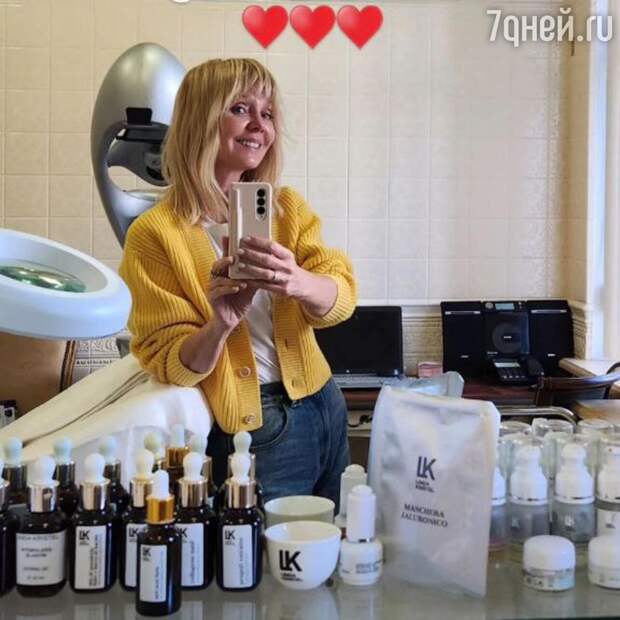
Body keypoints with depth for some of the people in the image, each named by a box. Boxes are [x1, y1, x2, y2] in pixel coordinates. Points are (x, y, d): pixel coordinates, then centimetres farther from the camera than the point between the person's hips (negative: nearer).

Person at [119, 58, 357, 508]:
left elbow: (341, 297, -11)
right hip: (249, 433, -5)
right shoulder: (154, 235, -10)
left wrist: (295, 281, -33)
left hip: (323, 409, 5)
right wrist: (220, 325, -30)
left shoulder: (288, 208, 3)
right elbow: (172, 366, -10)